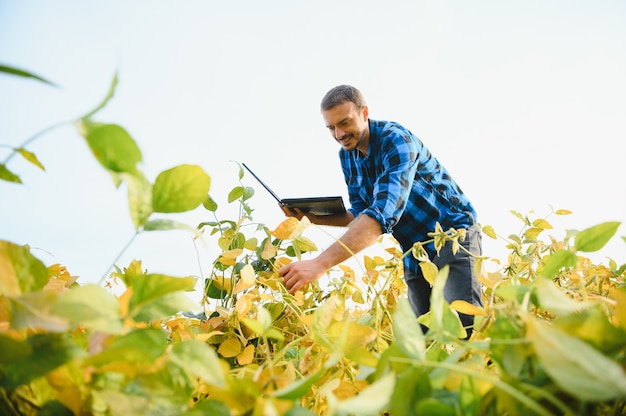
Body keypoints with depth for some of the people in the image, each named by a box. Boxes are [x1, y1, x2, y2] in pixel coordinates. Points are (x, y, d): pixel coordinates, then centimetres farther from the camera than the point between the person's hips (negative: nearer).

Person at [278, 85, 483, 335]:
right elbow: (360, 214, 7)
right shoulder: (347, 156, 0)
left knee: (462, 326, -22)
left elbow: (384, 212, -38)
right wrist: (316, 217, -12)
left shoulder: (396, 140, -24)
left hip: (453, 234, -7)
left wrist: (320, 263, -47)